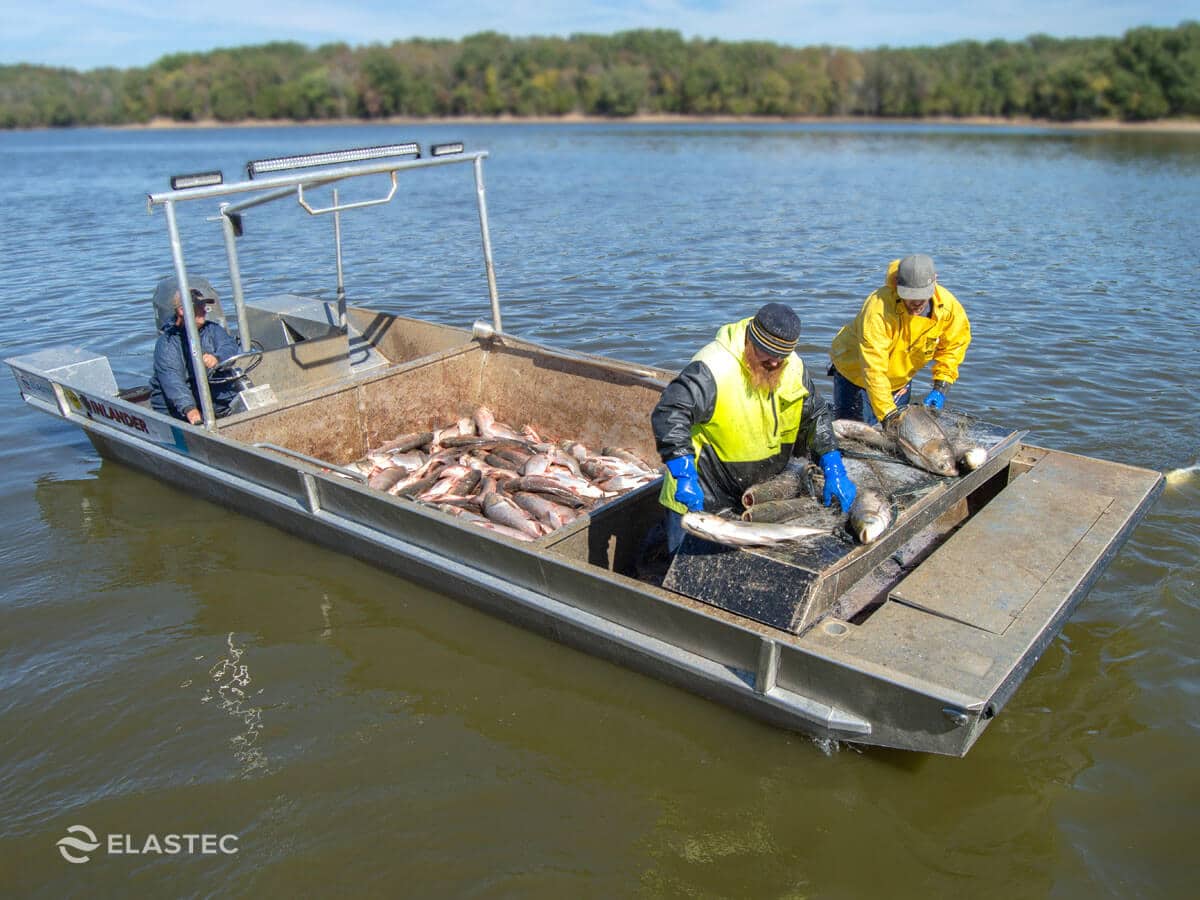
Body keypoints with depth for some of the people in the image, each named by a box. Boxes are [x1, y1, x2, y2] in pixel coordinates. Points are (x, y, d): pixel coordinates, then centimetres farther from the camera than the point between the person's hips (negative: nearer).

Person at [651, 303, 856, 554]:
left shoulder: (793, 367, -2)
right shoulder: (714, 368, -25)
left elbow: (816, 415, 9)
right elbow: (668, 415, -31)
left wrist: (834, 471, -2)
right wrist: (684, 476, -39)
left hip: (760, 497, 6)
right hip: (701, 496, -6)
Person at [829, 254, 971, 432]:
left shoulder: (948, 306, -21)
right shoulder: (879, 307, -38)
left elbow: (954, 345, -1)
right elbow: (873, 368, -39)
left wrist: (941, 387, -13)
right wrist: (886, 412, -43)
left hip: (900, 380, 5)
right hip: (855, 372, -5)